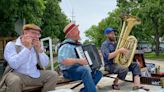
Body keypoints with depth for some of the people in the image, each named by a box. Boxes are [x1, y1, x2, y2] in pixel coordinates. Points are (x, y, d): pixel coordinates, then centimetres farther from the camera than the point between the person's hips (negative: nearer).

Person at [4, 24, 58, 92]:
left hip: (34, 75, 6)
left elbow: (44, 64, 5)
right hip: (17, 74, -5)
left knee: (53, 74, -5)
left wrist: (39, 50, -10)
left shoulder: (36, 46, 10)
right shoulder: (11, 45, -7)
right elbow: (14, 65, -24)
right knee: (14, 80, -37)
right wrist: (27, 48, -21)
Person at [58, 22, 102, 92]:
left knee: (98, 73, -4)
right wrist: (78, 61, -31)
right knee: (86, 71, -34)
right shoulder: (66, 46, -14)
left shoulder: (78, 44, 13)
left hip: (80, 69, 9)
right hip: (69, 71, -9)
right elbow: (62, 60, -30)